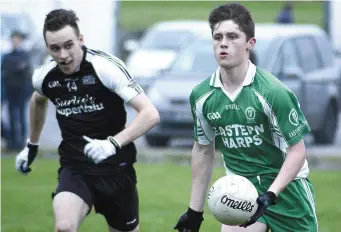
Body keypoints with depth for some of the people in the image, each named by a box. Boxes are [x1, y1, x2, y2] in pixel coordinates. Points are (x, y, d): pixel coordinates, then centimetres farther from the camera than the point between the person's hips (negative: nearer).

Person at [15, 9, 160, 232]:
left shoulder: (106, 67, -19)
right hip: (74, 169, 2)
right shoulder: (44, 77, -4)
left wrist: (113, 144, -36)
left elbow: (150, 114, -24)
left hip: (116, 169, -2)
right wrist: (32, 146, 32)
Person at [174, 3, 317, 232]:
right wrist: (195, 209, 12)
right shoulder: (201, 96, -3)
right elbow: (203, 150, 11)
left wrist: (271, 195, -27)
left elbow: (297, 150, -14)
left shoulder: (273, 92, -18)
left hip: (285, 187, -3)